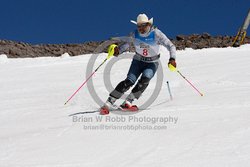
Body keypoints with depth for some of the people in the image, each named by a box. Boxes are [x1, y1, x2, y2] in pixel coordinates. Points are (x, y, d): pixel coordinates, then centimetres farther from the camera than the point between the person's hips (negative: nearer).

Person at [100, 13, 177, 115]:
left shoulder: (156, 34, -17)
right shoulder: (134, 35, -9)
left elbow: (171, 46, -16)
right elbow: (124, 46, -2)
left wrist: (172, 58, -32)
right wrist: (117, 51, -25)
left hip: (152, 63, -1)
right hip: (138, 61, 1)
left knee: (145, 79, -30)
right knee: (129, 81, -18)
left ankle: (127, 102, -25)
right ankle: (108, 103, -16)